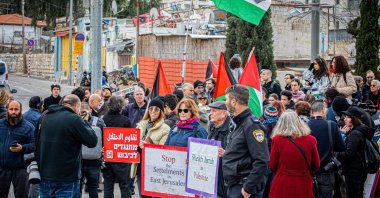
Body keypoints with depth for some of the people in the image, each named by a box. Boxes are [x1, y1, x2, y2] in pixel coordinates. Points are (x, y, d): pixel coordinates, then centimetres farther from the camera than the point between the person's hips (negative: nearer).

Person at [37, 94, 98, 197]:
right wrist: (85, 122, 2)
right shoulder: (74, 119, -14)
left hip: (44, 176, 6)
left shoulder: (45, 117, 8)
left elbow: (37, 143, 18)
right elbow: (92, 141, -11)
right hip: (66, 179, -6)